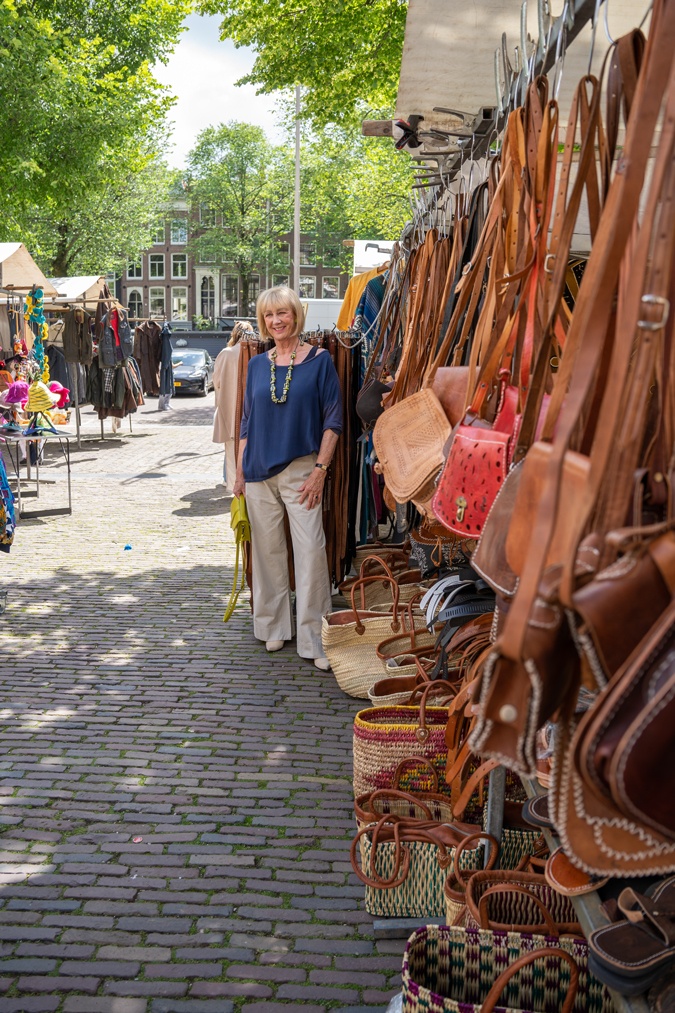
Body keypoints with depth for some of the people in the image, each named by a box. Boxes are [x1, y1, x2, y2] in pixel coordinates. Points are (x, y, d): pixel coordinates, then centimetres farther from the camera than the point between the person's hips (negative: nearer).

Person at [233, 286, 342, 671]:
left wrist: (320, 469, -10)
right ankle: (274, 626, 23)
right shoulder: (257, 365, 10)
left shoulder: (319, 361, -1)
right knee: (267, 550, 9)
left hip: (301, 470, -4)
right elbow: (247, 422, 15)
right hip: (259, 473, 4)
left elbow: (333, 419, -3)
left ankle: (316, 639, -3)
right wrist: (240, 472, 11)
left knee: (310, 550, -8)